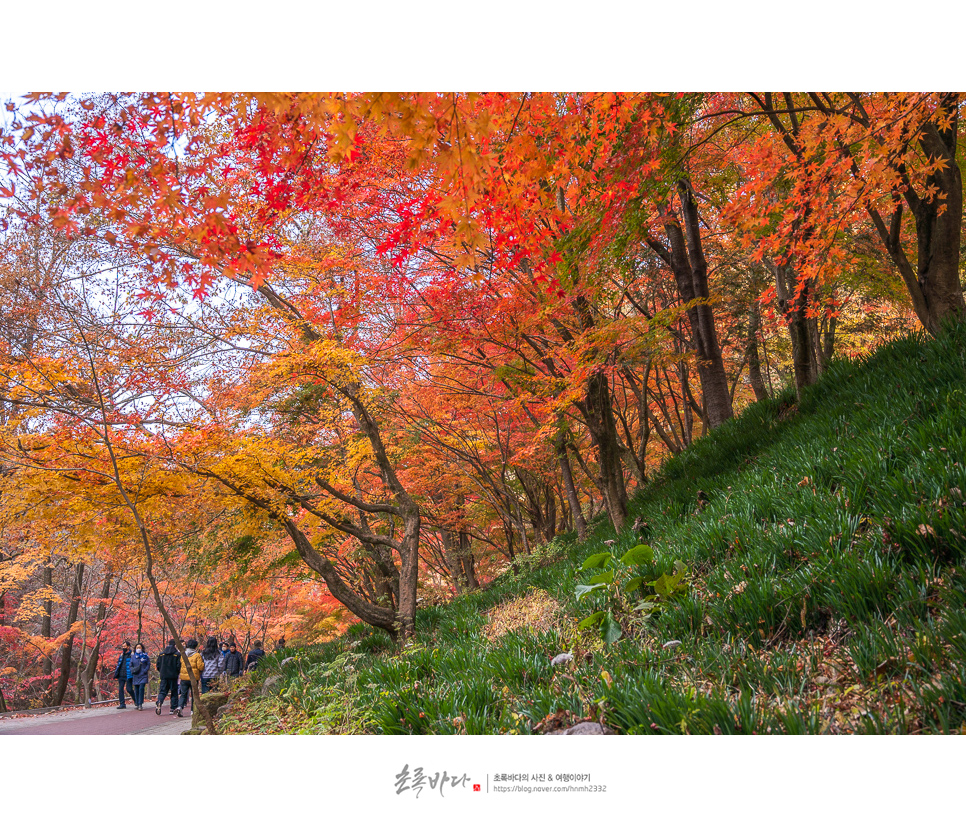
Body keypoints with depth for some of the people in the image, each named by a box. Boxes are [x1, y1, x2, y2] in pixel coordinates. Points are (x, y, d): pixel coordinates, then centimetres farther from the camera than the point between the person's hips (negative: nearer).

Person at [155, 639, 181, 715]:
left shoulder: (161, 654, 4)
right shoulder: (177, 654, -8)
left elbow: (158, 666, 6)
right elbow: (179, 666, -10)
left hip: (163, 676, 2)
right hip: (173, 677, -2)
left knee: (162, 691, 6)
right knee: (174, 692, 8)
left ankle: (159, 704, -20)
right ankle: (173, 709, 9)